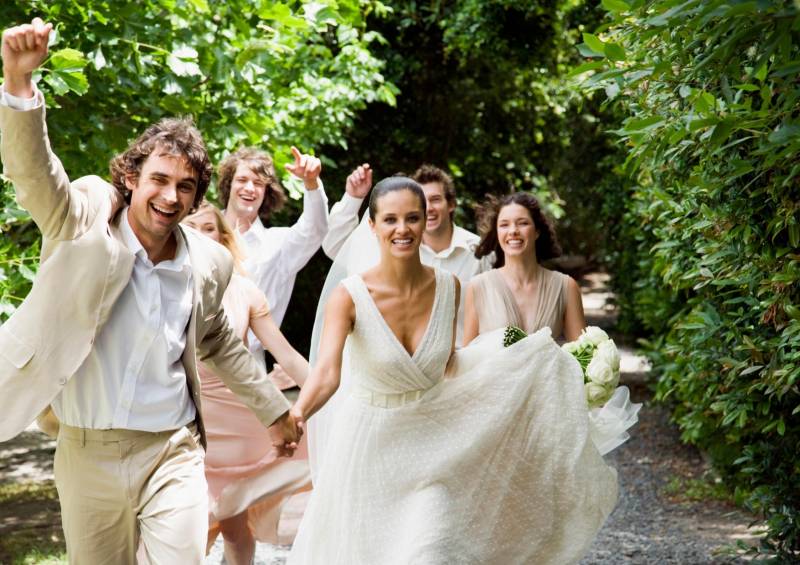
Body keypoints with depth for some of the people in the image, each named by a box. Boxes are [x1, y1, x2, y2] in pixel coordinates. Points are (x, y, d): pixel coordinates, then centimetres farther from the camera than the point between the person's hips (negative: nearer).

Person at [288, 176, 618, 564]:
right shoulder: (350, 297, -20)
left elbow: (446, 366, 6)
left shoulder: (448, 288, -7)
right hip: (368, 447, -2)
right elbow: (327, 371, -35)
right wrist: (298, 414, -55)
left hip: (431, 447, 2)